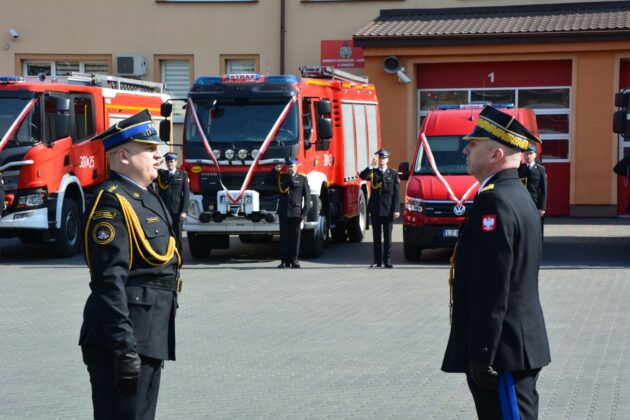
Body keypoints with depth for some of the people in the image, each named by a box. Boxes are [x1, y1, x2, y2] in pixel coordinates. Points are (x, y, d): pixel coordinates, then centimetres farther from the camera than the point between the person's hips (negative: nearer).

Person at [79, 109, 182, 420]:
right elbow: (109, 282, -22)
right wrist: (125, 348, -25)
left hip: (150, 337, 10)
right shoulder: (112, 202, -15)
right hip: (126, 338, -10)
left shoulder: (147, 197, 16)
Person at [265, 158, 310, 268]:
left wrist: (305, 212, -7)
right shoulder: (281, 177, 11)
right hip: (283, 212, 2)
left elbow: (307, 196, 1)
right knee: (284, 236, 3)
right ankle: (285, 260, 6)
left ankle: (294, 259, 8)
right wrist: (275, 171, -2)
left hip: (296, 212, -2)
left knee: (295, 235, 2)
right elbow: (267, 181, 11)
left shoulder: (302, 179, 4)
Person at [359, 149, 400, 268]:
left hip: (388, 210, -1)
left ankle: (387, 260, 7)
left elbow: (397, 193, 0)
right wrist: (371, 165, -22)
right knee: (376, 236, 6)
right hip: (375, 210, 2)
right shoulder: (373, 172, 7)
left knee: (387, 237, 3)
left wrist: (396, 209, -7)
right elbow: (362, 176, -14)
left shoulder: (393, 174, 4)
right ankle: (377, 260, 10)